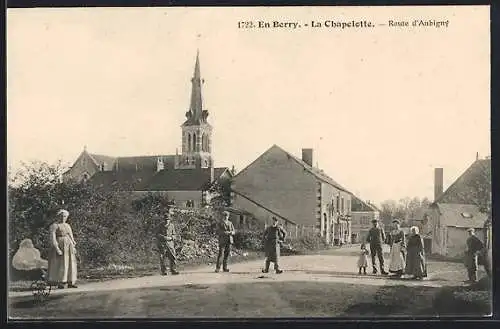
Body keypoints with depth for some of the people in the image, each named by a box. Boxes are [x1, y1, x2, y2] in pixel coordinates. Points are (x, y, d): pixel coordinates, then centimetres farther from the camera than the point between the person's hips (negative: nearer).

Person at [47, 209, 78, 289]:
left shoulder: (67, 226, 16)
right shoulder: (54, 226, -5)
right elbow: (52, 239, -13)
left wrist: (74, 246, 6)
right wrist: (57, 249, -21)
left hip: (69, 246, 7)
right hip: (60, 246, -7)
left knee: (70, 264, 4)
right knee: (60, 264, -9)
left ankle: (70, 283, 7)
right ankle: (60, 283, -5)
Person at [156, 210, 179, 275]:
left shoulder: (172, 226, 9)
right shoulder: (161, 226, 4)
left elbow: (174, 235, 10)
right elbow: (158, 234, 2)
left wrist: (171, 237, -11)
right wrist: (164, 237, -15)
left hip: (170, 243, 1)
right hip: (162, 243, -1)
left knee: (173, 257, -6)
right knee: (163, 258, -1)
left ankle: (173, 270, -1)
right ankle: (164, 271, 6)